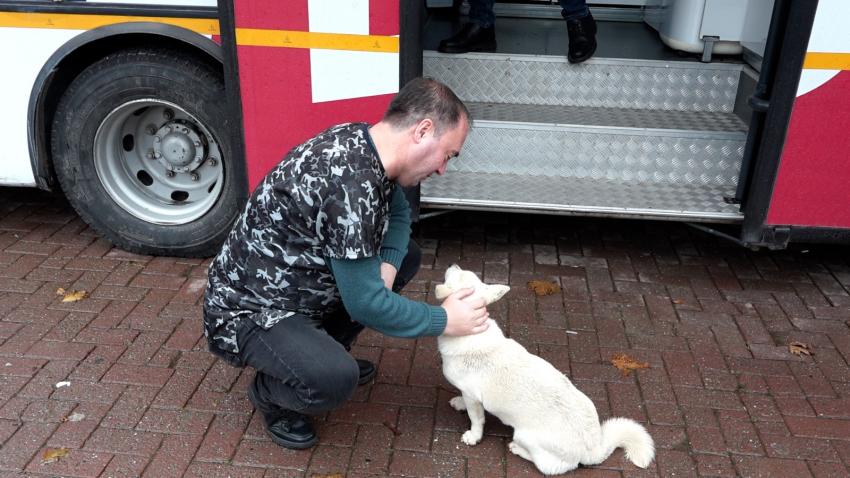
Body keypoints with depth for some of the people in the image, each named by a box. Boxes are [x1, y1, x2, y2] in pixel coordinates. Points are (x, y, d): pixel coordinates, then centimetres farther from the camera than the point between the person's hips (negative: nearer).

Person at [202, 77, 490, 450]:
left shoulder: (364, 145, -5)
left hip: (299, 284, 9)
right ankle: (268, 392, 2)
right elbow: (365, 303, -28)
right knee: (335, 379, -33)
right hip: (247, 311, -9)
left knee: (407, 255, 8)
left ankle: (325, 350, 18)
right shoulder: (350, 181, -33)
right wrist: (445, 320, -14)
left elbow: (397, 213, 12)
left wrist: (387, 265, -9)